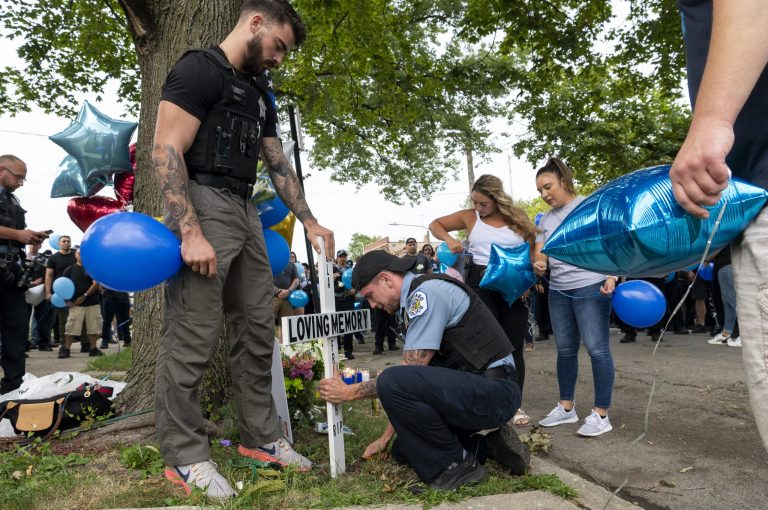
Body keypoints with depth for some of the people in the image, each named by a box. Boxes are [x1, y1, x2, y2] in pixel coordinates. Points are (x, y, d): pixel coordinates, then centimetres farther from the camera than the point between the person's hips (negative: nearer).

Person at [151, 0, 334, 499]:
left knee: (258, 331, 9)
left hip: (246, 212, 9)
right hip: (204, 205, -9)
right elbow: (166, 151, -14)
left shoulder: (260, 94, 22)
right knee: (193, 339, -5)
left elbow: (279, 165, 22)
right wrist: (191, 233, -23)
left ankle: (262, 437, 21)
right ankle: (185, 456, 10)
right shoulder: (200, 69, -4)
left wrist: (310, 222, 16)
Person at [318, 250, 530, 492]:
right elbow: (413, 378, 17)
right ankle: (486, 444, 11)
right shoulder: (418, 299, 14)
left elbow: (405, 376, -20)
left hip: (495, 390, -10)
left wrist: (350, 391, -9)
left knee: (393, 381, -26)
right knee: (405, 449, 14)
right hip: (473, 387, 10)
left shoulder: (428, 291, -16)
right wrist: (386, 437, 17)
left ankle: (455, 463, -8)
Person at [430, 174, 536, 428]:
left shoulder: (518, 217, 4)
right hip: (480, 283, -1)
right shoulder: (470, 216, 4)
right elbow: (435, 224, 12)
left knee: (515, 347, 5)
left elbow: (534, 249, 8)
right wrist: (449, 239, -8)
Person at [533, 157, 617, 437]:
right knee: (565, 350, 12)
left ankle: (601, 414, 4)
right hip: (558, 290, 6)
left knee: (597, 349, -5)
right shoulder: (546, 218, 13)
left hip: (591, 287, -6)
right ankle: (566, 407, 24)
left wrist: (611, 277, -18)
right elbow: (540, 253, 9)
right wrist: (539, 264, -15)